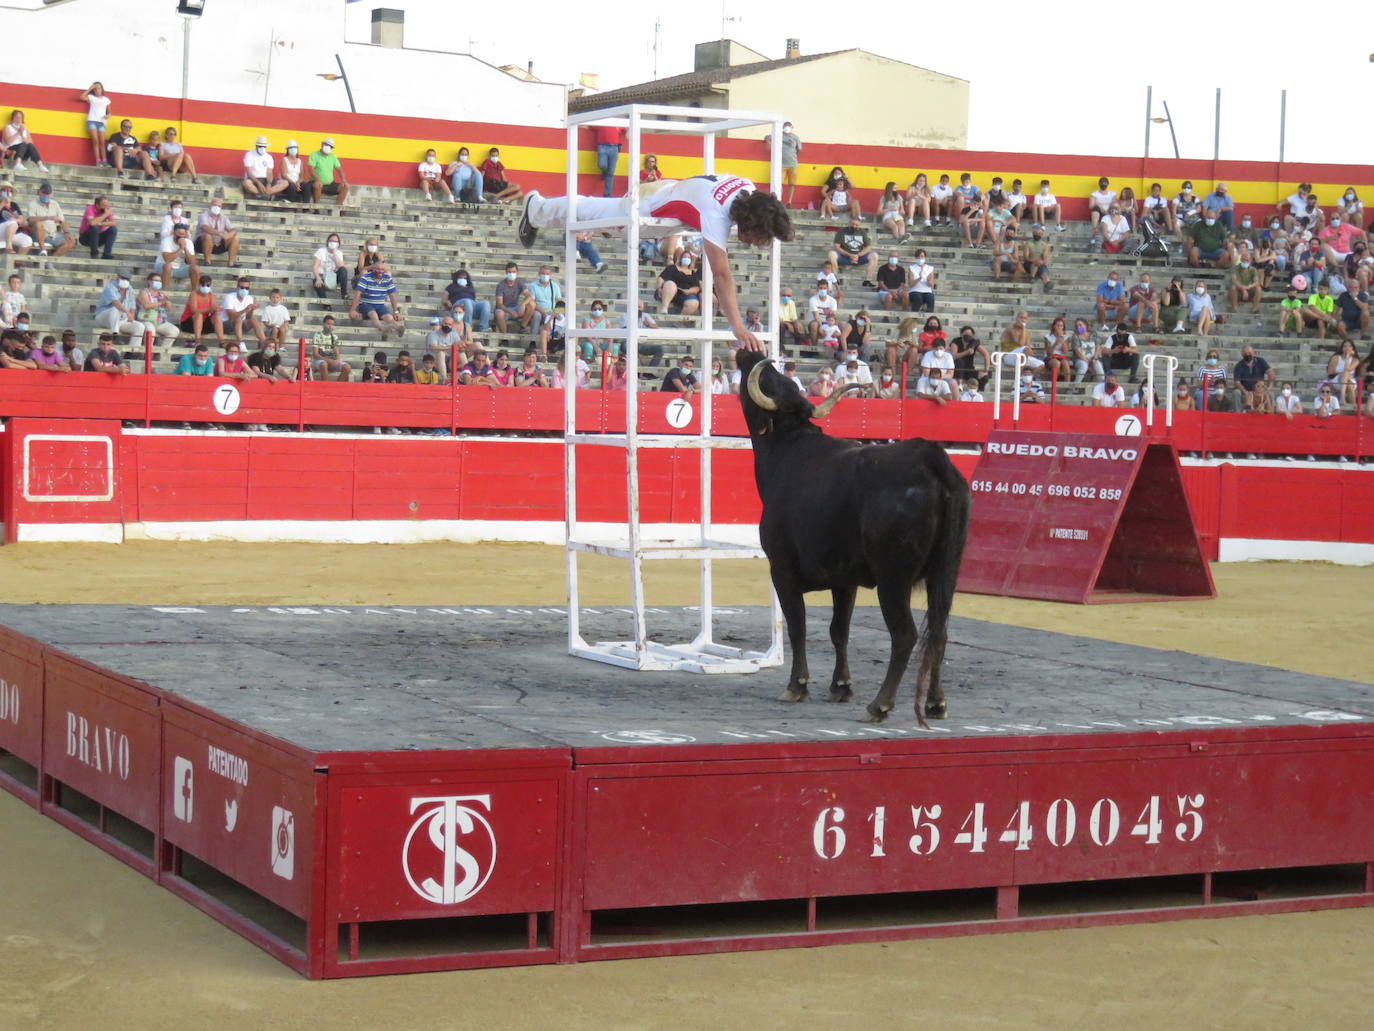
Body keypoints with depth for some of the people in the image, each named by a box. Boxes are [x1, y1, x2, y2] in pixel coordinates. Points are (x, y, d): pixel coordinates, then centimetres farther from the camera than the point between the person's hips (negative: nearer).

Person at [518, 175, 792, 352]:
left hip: (675, 188, 5)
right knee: (592, 211, 24)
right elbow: (721, 275, -54)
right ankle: (537, 210, 55)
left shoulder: (750, 190, -26)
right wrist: (737, 327, -59)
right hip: (650, 205, -5)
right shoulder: (716, 213, -49)